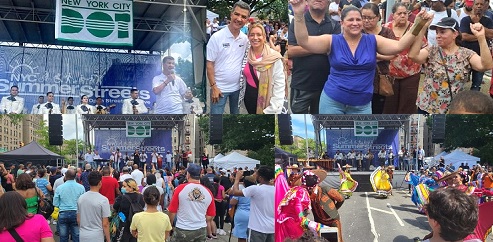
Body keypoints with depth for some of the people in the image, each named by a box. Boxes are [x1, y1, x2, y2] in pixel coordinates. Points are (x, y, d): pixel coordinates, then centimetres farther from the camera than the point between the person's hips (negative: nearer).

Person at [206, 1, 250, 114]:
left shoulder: (245, 39, 1)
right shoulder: (217, 37, -13)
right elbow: (209, 64, -11)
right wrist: (213, 86, -13)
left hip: (237, 86, 5)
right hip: (219, 87, -4)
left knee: (235, 113, 19)